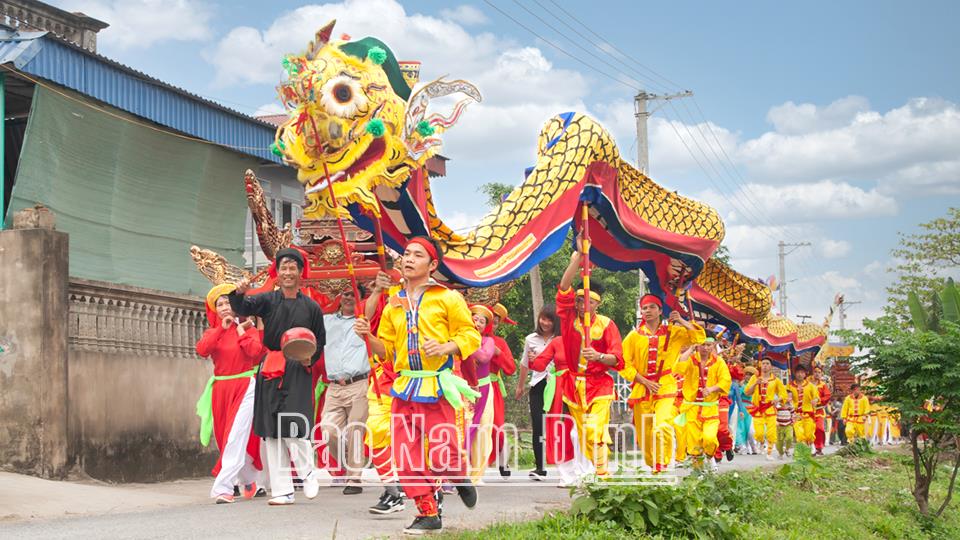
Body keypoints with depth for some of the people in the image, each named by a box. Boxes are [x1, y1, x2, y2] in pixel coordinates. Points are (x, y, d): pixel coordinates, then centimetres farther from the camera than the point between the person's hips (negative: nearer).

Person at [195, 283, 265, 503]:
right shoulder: (212, 331, 12)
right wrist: (221, 329, -11)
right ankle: (250, 481, 31)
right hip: (220, 389, 5)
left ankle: (223, 487, -19)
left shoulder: (247, 327, 2)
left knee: (235, 439, -15)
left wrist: (241, 331, -7)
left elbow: (256, 351, -16)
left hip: (244, 387, -5)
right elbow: (202, 350, -9)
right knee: (226, 441, 11)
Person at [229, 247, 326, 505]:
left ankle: (308, 472, 11)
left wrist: (310, 358, -5)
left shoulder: (311, 307, 6)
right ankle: (283, 490, 10)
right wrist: (240, 294, -30)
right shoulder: (268, 300, 6)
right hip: (270, 370, 2)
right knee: (272, 434, 3)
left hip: (298, 372, -2)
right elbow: (243, 308, -9)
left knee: (294, 427, -15)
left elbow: (320, 341, 12)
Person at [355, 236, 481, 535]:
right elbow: (386, 349, 18)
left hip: (436, 387, -5)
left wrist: (445, 347, -17)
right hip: (404, 388, 5)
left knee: (442, 455, -9)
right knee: (406, 456, 1)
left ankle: (461, 477, 26)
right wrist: (368, 336, -2)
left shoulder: (447, 298, 0)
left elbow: (470, 335, 0)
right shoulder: (393, 304, 14)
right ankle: (428, 513, 15)